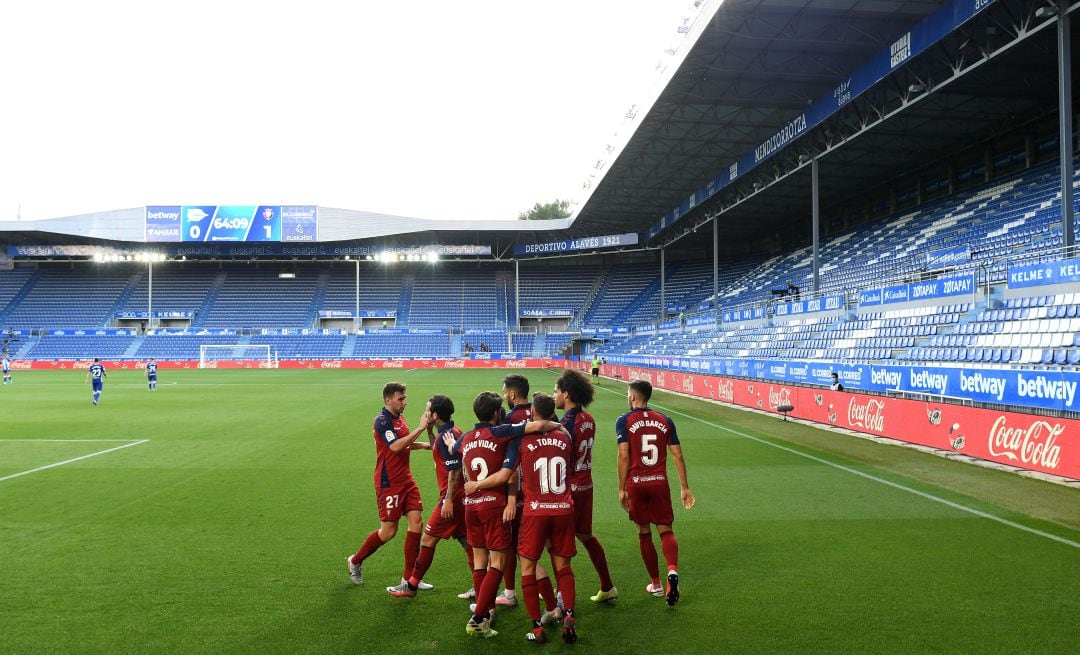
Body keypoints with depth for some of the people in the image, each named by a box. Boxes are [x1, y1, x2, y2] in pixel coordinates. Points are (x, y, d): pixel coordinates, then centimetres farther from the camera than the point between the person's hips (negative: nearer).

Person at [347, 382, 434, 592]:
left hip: (406, 479, 8)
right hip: (389, 482, -8)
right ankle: (355, 561, 24)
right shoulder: (382, 420, -15)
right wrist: (420, 429, -27)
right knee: (388, 531, -1)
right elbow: (395, 446, -28)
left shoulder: (399, 418, 11)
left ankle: (409, 577, 7)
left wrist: (426, 445, 11)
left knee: (416, 523, -1)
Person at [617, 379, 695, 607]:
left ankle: (656, 584, 19)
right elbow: (677, 455, 4)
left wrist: (622, 489, -5)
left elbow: (624, 456, -10)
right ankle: (672, 570, -19)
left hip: (636, 483, -2)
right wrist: (684, 488, 9)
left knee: (644, 533, 12)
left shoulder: (624, 421, -3)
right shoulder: (665, 421, 7)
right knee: (665, 530, 8)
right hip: (659, 482, 2)